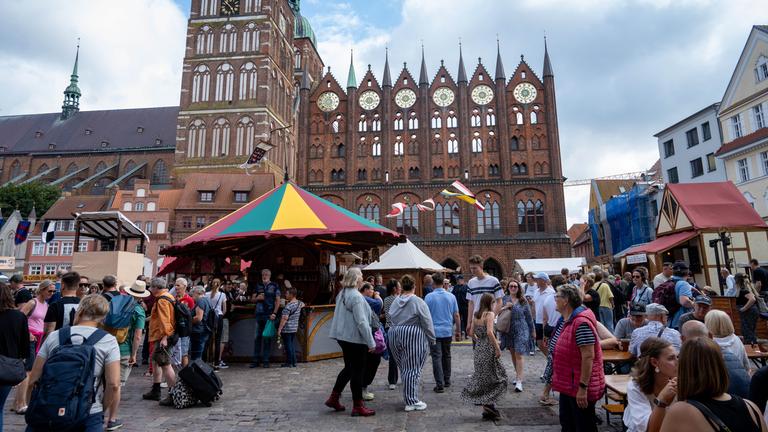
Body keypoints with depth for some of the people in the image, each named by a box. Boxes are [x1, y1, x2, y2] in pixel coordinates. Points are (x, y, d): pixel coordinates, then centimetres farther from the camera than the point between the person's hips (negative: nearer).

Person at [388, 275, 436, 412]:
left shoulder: (395, 301, 8)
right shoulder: (418, 302, -10)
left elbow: (391, 320, 11)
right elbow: (427, 323, -9)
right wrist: (431, 339, 0)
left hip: (395, 337, 6)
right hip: (413, 337, -6)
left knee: (404, 368, 16)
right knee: (413, 369, 1)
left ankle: (409, 399, 26)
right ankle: (412, 402, 5)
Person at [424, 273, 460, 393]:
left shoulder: (429, 297, -8)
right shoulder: (451, 296, 0)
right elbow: (456, 315, 3)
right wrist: (458, 331, 12)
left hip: (434, 332, -3)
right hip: (448, 331, 3)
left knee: (437, 357, -1)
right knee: (446, 356, 17)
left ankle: (440, 384, -5)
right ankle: (447, 381, 26)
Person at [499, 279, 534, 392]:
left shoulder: (523, 301, -2)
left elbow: (529, 317, 5)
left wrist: (533, 331, 9)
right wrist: (505, 307, -17)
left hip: (521, 331, -3)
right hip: (508, 331, 3)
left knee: (518, 355, -8)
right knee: (512, 354, 14)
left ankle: (519, 381, -7)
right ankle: (518, 374, 32)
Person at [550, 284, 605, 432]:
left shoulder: (581, 322, -24)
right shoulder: (566, 319, 7)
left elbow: (588, 356, -26)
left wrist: (583, 387, -25)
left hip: (580, 387, -9)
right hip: (568, 384, 9)